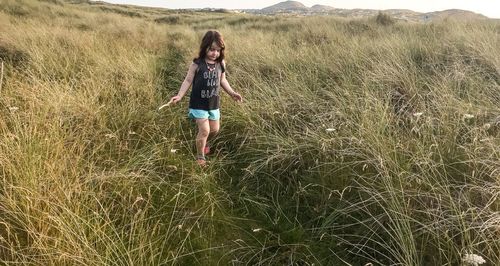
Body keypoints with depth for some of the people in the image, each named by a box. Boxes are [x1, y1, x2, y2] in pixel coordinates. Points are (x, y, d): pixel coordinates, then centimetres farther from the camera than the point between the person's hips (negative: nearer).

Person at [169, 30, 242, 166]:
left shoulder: (221, 64, -2)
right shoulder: (197, 64, -14)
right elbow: (188, 81, -9)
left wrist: (232, 93, 8)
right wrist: (179, 95, -18)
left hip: (213, 103, 5)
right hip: (199, 103, -5)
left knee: (215, 129, 16)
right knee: (204, 130, -9)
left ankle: (202, 143, 48)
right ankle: (200, 157, 12)